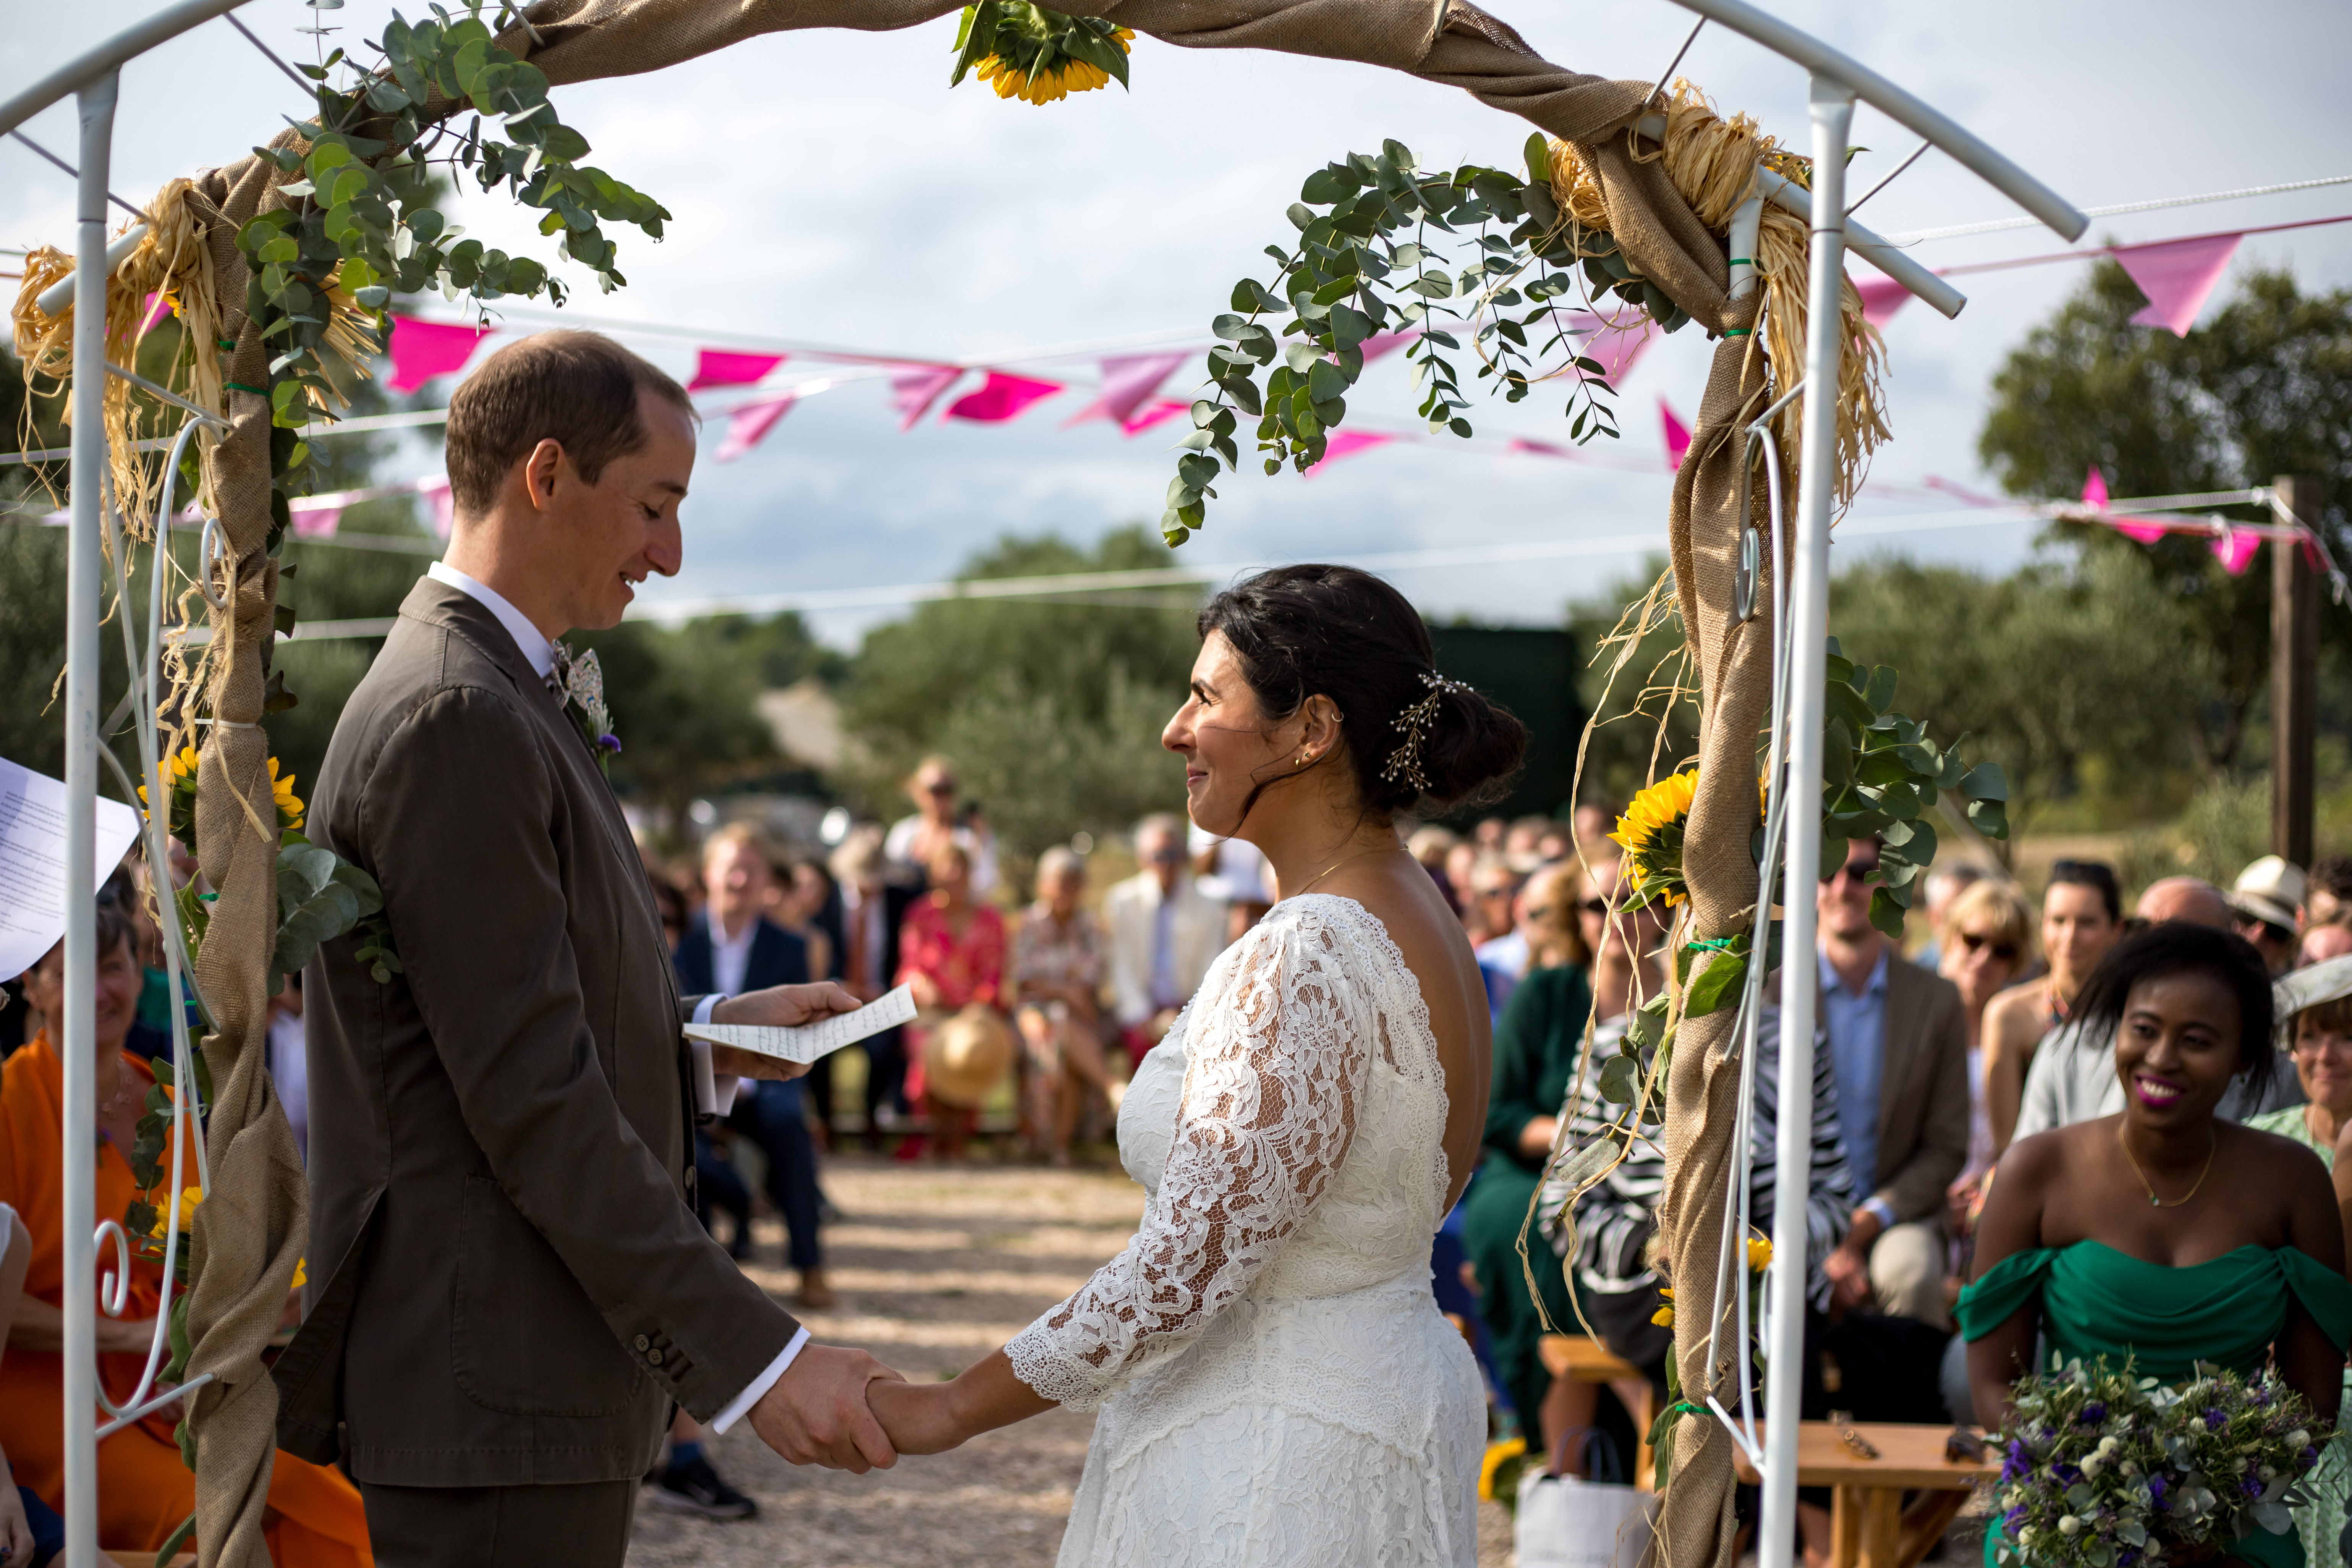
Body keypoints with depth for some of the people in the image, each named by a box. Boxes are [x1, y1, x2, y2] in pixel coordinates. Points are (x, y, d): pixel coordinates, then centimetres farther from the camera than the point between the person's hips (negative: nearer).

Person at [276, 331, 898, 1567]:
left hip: (543, 1385, 10)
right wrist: (752, 1360, -22)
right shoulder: (455, 721, -17)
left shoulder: (506, 700, 16)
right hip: (491, 1408, -10)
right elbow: (532, 1105, -22)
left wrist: (706, 1040, 8)